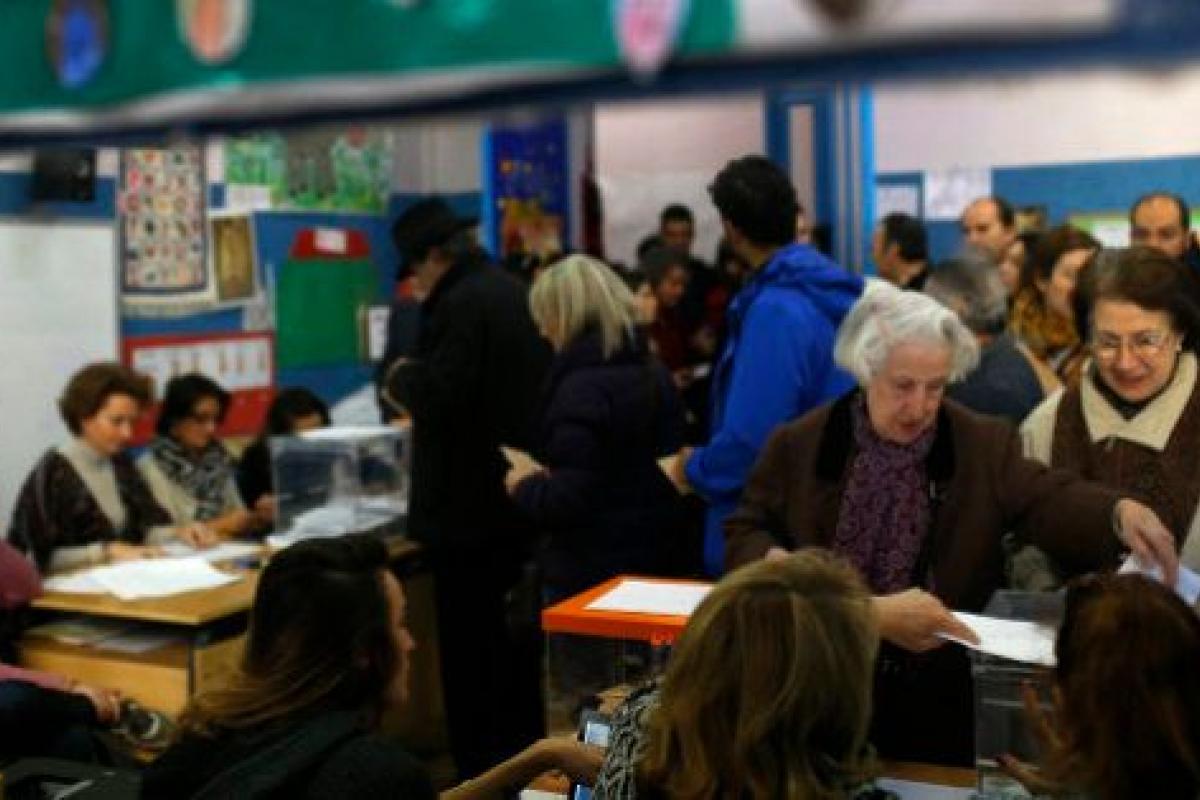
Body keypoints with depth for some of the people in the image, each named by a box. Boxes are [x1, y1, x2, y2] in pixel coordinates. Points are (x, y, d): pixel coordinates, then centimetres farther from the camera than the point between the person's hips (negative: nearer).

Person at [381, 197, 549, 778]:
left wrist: (400, 379, -6)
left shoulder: (459, 304, -18)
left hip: (468, 508, -9)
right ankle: (524, 758, 28)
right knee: (516, 641, 17)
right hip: (518, 494, 9)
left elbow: (440, 397, -25)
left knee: (470, 647, 0)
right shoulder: (516, 293, 11)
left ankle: (481, 770, 7)